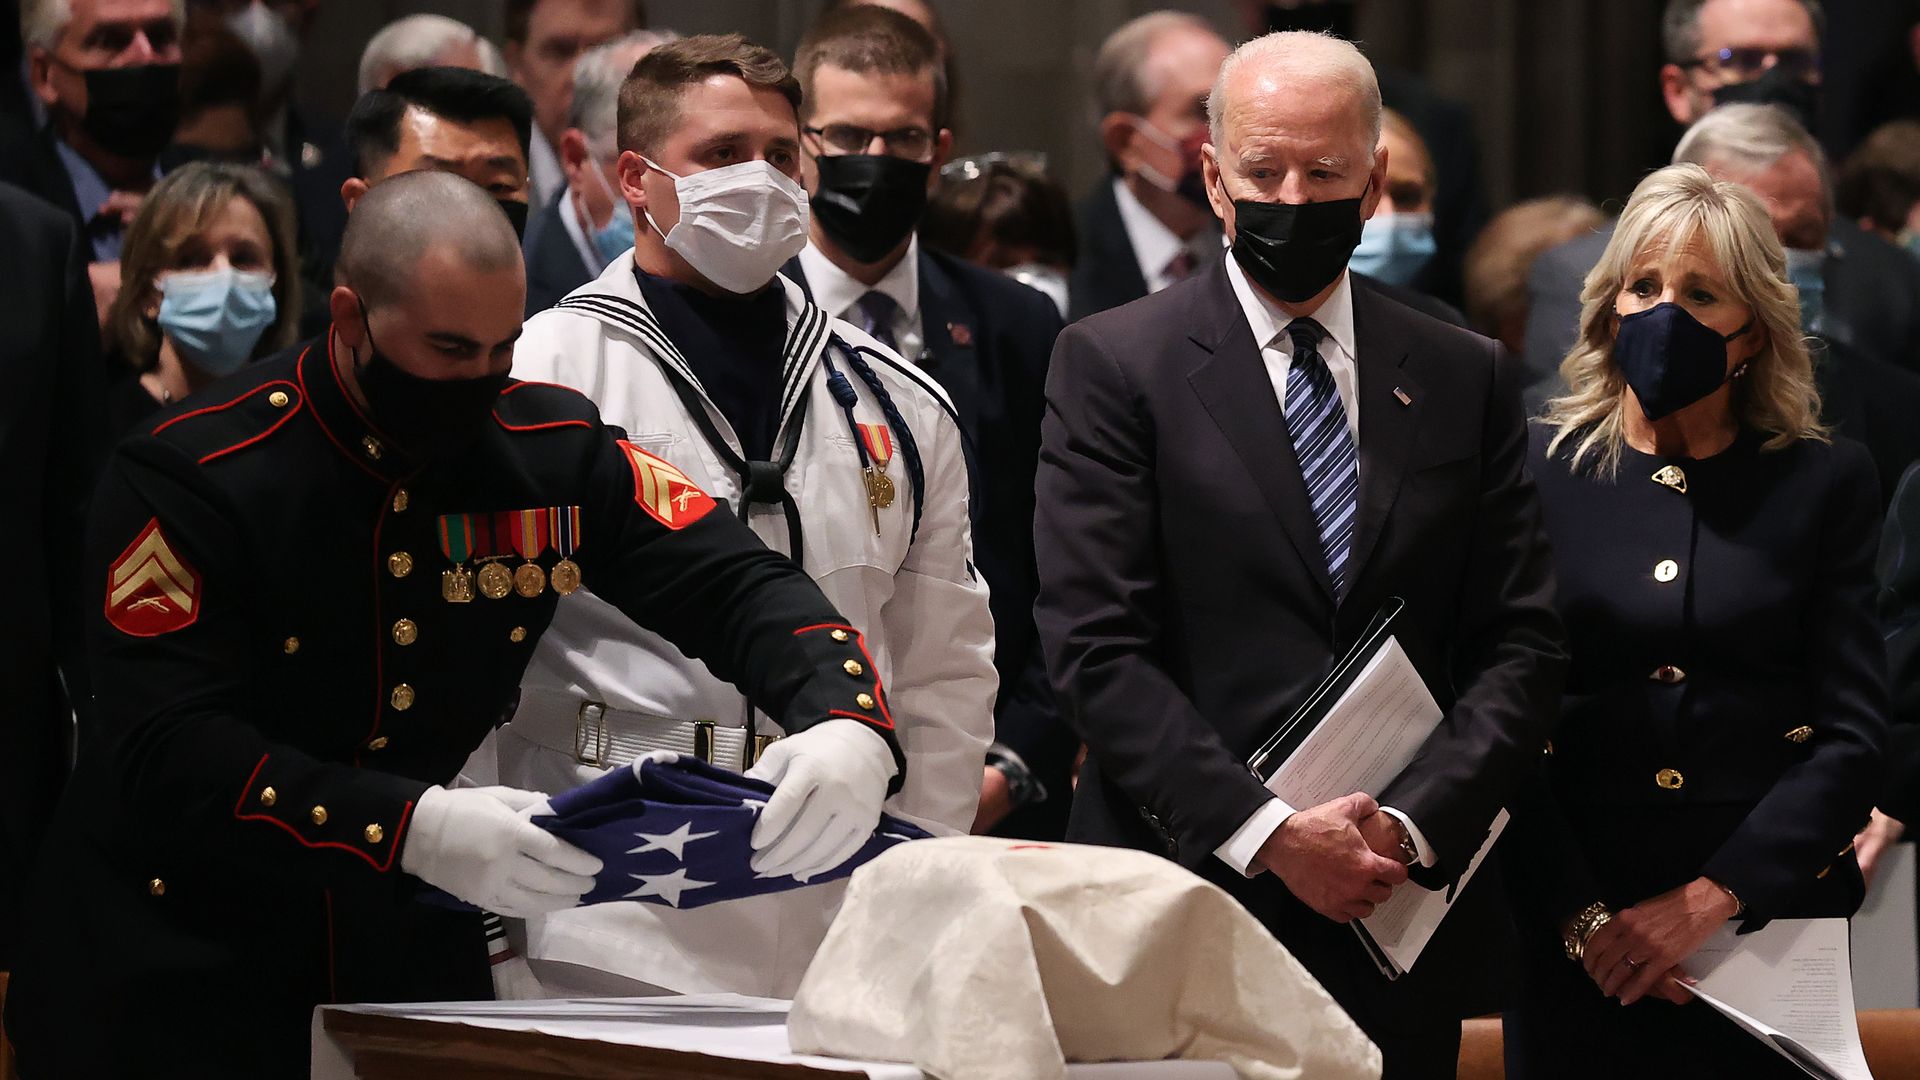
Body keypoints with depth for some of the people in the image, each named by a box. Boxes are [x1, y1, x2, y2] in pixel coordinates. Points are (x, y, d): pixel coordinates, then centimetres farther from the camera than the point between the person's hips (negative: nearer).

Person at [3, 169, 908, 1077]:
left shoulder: (548, 449, -3)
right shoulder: (188, 479, -17)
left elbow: (736, 589, -3)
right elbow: (169, 753, -24)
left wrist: (847, 725, -26)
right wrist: (409, 827, -37)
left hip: (414, 959, 4)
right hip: (175, 970, -4)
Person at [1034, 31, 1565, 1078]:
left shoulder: (1468, 378, 10)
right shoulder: (1111, 364, 0)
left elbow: (1521, 647, 6)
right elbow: (1095, 648, -8)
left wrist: (1412, 823, -10)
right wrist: (1267, 832, -16)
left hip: (1400, 908, 3)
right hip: (1182, 898, -2)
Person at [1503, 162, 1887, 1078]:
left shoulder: (1827, 481, 3)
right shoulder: (1537, 472, 3)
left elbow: (1851, 737, -2)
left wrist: (1711, 896, -13)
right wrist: (1581, 915, -14)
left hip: (1770, 924, 0)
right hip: (1573, 930, 0)